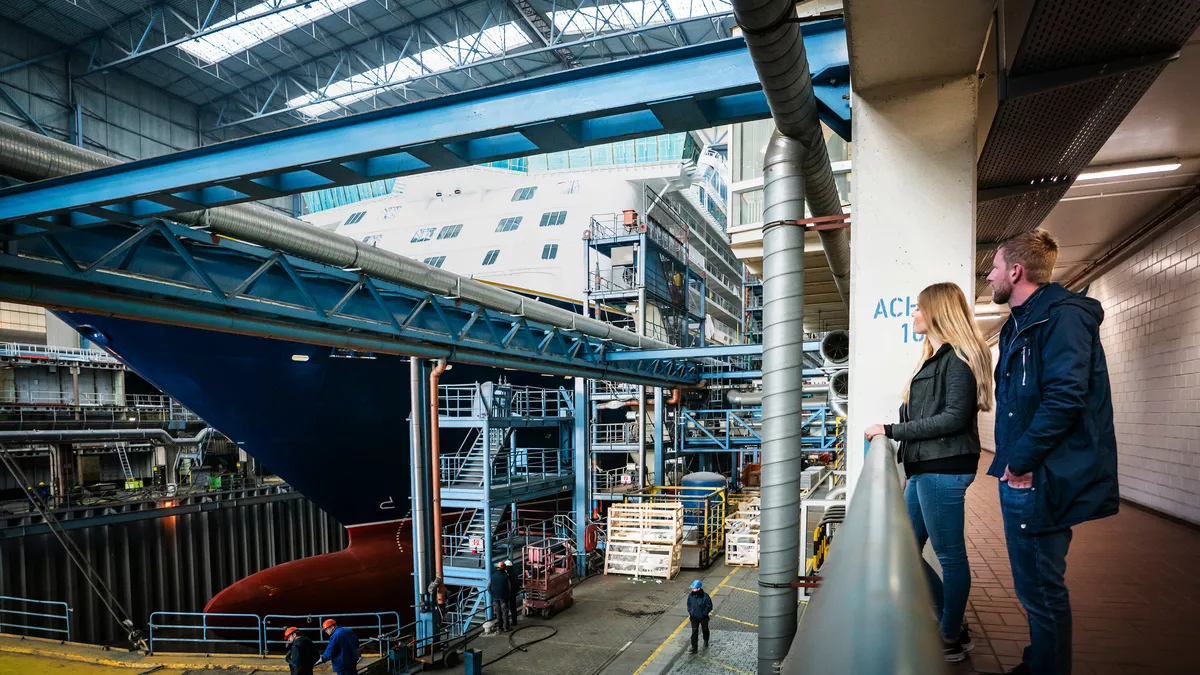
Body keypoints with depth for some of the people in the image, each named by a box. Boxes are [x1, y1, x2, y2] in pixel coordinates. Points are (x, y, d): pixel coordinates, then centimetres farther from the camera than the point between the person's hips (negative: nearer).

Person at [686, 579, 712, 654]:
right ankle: (694, 647, 10)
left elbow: (709, 606, -15)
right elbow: (688, 604, 5)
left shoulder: (705, 596, -24)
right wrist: (690, 612, -3)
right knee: (694, 632, 3)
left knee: (705, 630, 21)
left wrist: (704, 613, -18)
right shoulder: (690, 595, -12)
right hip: (694, 617, 2)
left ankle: (706, 642, 47)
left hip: (703, 617, -2)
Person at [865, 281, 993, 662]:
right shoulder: (935, 357, 20)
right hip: (924, 470, 10)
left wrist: (891, 431, -15)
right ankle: (950, 625, 27)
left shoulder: (958, 357, -9)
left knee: (950, 555, 3)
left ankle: (953, 639, 18)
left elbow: (954, 418, -18)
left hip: (943, 470, -10)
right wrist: (910, 472, 14)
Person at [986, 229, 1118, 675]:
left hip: (1042, 480, -10)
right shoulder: (1020, 324, 17)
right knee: (1034, 585, 21)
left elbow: (1065, 396, -24)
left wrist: (1021, 461, -20)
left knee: (1041, 588, 0)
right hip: (1022, 473, 10)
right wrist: (1011, 460, 12)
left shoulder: (1062, 315, -13)